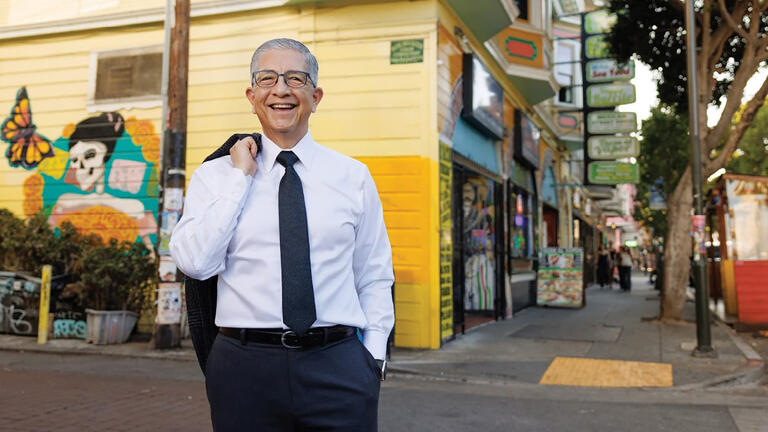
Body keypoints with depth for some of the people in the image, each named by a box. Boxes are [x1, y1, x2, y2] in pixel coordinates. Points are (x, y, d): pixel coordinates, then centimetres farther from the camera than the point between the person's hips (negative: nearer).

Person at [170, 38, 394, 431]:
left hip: (338, 366, 1)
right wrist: (240, 177, -8)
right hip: (245, 368, 0)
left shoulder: (354, 176, 6)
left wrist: (374, 353, 2)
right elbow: (195, 263, -11)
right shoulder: (214, 175, 3)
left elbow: (374, 276, 9)